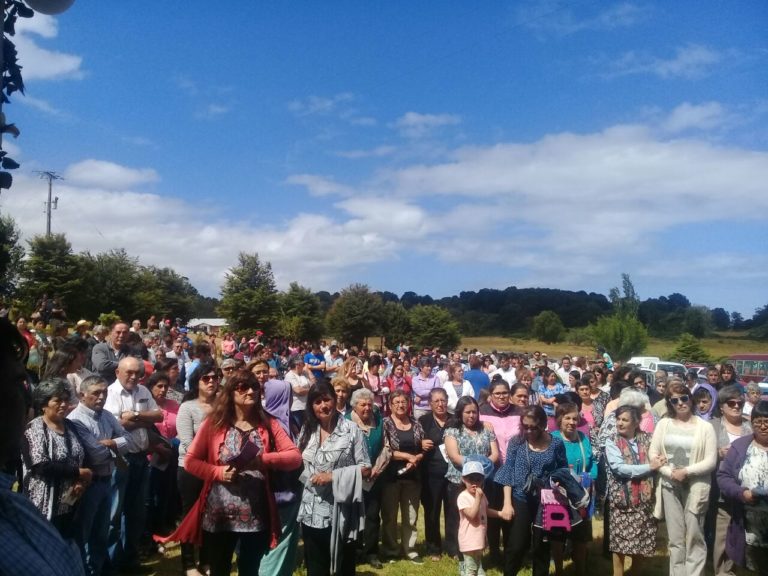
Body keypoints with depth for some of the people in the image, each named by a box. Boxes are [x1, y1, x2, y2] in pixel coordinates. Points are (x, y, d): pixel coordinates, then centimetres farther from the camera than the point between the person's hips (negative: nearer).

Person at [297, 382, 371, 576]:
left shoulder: (351, 429, -6)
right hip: (313, 512, 4)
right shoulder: (306, 431, 8)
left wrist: (333, 476, -16)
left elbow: (365, 468, -8)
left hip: (342, 512, -4)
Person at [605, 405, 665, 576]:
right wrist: (649, 467, -14)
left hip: (644, 498, 3)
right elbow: (619, 468, -16)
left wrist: (660, 461, -17)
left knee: (641, 540, 10)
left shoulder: (647, 439, 5)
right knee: (620, 541, 0)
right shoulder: (612, 442, -4)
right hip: (622, 498, -3)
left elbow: (658, 460, 7)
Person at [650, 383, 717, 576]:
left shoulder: (705, 427, -2)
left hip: (696, 486, -2)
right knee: (675, 538, 10)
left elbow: (711, 461, -6)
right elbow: (653, 453, 3)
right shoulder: (663, 424, 6)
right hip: (669, 485, 3)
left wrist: (686, 471, -15)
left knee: (694, 536, 2)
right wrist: (669, 473, -11)